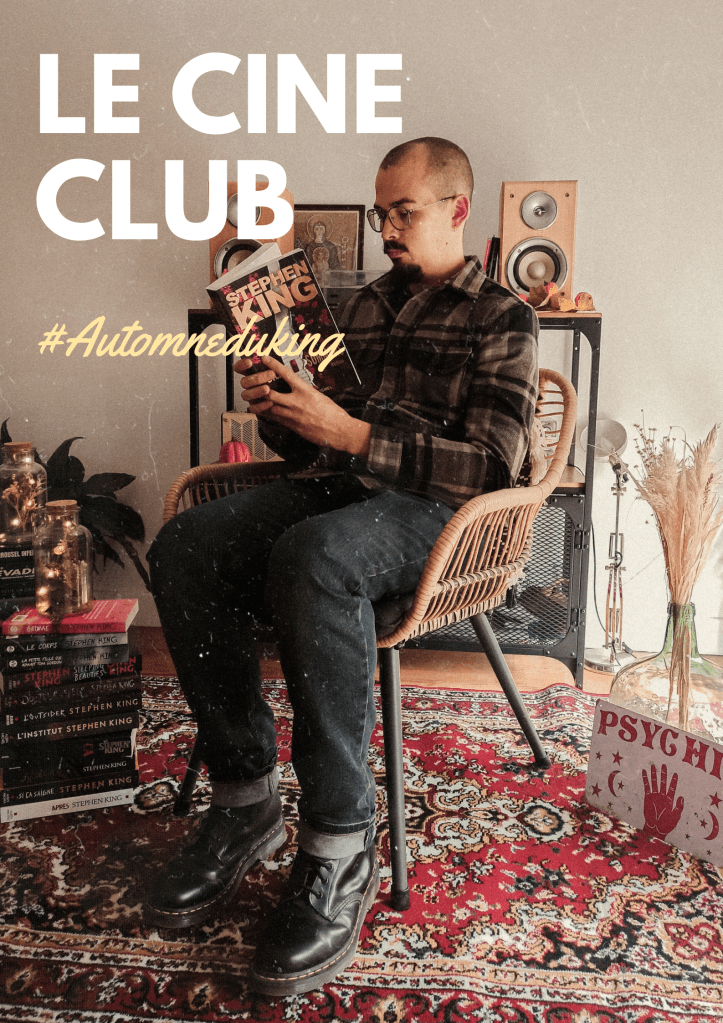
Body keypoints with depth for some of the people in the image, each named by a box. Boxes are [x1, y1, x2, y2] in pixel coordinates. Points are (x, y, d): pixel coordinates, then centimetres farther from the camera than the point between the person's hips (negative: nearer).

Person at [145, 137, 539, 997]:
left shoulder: (500, 319, 7)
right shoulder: (367, 305, 25)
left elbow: (493, 466, -9)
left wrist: (351, 433, -17)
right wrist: (277, 407, 2)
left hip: (430, 509, -5)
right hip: (329, 488, 6)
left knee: (312, 558, -39)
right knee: (183, 547, -23)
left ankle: (340, 852, -26)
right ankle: (244, 798, -12)